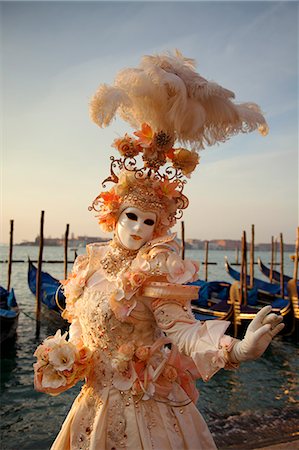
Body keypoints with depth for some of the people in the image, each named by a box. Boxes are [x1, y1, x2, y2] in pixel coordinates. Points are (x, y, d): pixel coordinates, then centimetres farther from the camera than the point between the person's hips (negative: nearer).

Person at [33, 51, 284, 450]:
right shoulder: (91, 265, -3)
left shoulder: (155, 268, -17)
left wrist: (239, 348, -42)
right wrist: (64, 360, -11)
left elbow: (183, 331, -27)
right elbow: (80, 334, 7)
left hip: (147, 412, -4)